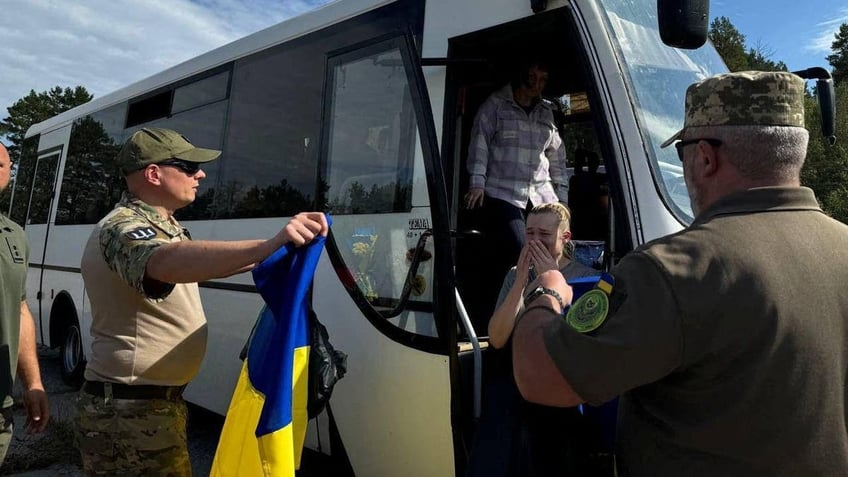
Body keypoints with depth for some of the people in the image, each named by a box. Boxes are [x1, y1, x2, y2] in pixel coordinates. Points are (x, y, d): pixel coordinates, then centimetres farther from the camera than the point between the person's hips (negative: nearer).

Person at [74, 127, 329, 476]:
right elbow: (166, 263, -43)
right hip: (130, 411, -10)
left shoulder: (161, 226, 11)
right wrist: (267, 247, -56)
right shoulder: (123, 227, -21)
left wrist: (264, 260, 16)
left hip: (154, 403, 10)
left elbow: (194, 267, 25)